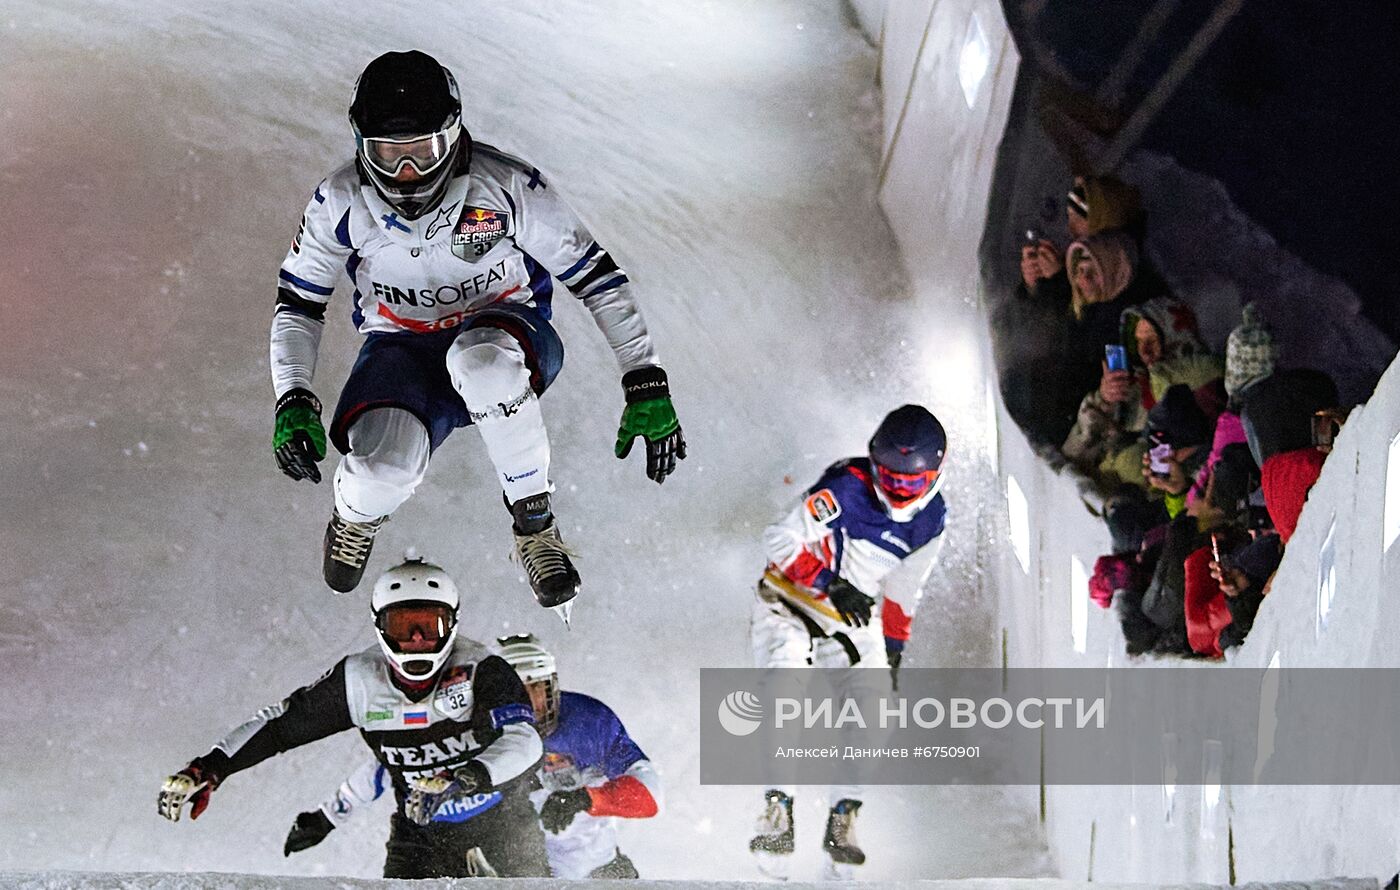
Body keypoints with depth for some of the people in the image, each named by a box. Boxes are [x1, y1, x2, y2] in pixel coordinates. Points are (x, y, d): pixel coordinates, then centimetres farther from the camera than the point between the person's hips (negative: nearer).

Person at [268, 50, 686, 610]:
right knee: (385, 462, -33)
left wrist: (647, 387, -15)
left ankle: (534, 523, -20)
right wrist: (293, 403, -13)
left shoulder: (507, 186, -18)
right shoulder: (341, 204, -12)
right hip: (402, 351, 2)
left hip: (505, 333, -1)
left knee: (480, 357, -42)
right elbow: (297, 303, 2)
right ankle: (357, 515, 10)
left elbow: (597, 278, -11)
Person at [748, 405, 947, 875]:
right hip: (789, 602, -5)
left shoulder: (930, 520, -3)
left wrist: (894, 648, 16)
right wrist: (832, 584, -36)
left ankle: (842, 818, -3)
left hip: (851, 620, 5)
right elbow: (782, 539, -26)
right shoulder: (847, 487, -23)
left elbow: (907, 586, 14)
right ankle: (777, 811, -20)